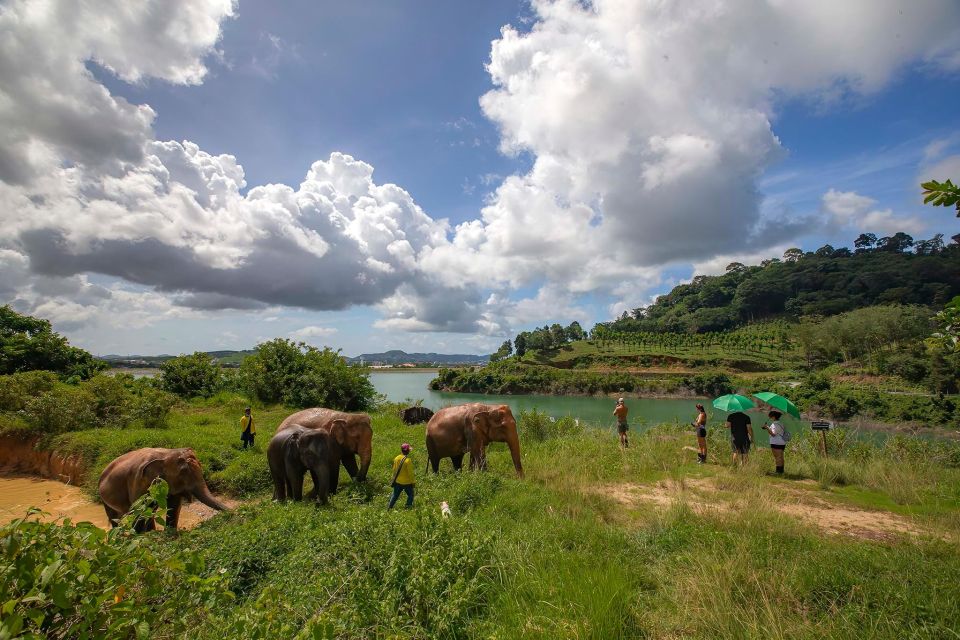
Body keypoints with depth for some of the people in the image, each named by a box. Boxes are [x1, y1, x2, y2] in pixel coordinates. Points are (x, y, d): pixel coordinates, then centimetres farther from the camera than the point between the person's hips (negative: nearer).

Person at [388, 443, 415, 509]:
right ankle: (408, 506, 15)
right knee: (410, 495, 15)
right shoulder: (408, 460, -22)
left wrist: (394, 478, 22)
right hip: (406, 482, -5)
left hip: (397, 482, 5)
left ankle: (389, 507, 22)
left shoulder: (396, 458, -4)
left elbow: (394, 470, 8)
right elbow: (410, 472, -17)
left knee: (395, 495, 20)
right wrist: (412, 482, -6)